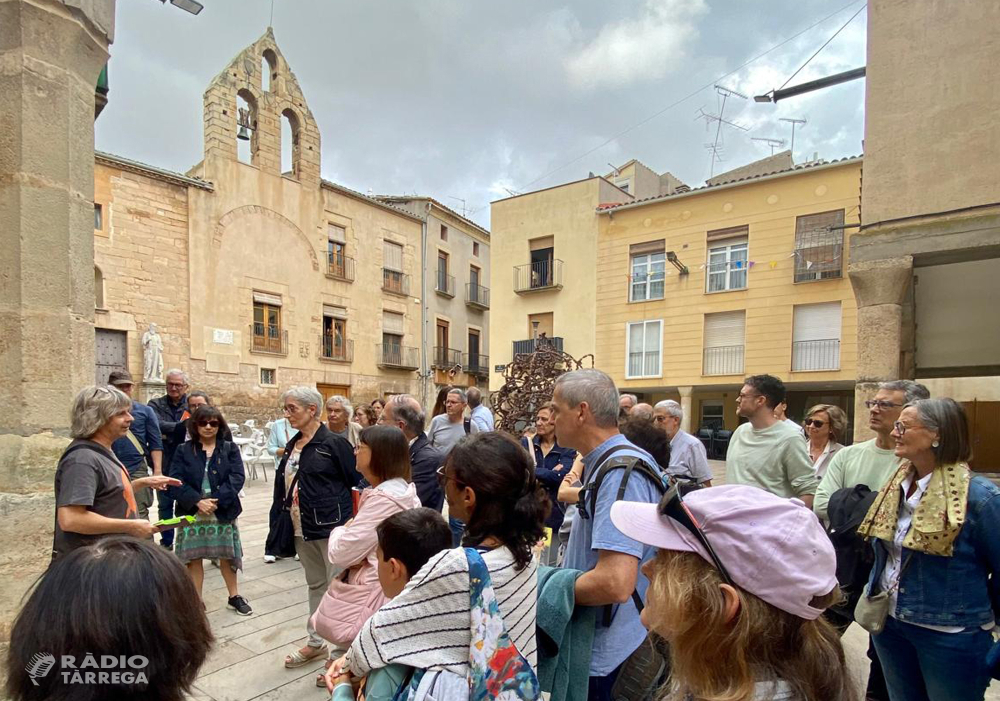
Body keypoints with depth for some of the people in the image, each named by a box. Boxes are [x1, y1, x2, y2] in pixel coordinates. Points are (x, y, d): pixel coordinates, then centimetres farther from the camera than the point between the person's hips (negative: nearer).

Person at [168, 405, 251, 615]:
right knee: (193, 557, 8)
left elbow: (237, 477, -7)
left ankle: (234, 596, 27)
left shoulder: (230, 449, 2)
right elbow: (176, 481, -7)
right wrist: (197, 501, -20)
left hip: (223, 512, 0)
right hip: (192, 513, 0)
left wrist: (216, 500, -19)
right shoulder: (183, 451, 2)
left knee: (226, 555, 10)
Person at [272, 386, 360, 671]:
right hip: (302, 530, 8)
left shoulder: (333, 443, -13)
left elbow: (357, 482, -11)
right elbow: (282, 485, 16)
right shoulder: (292, 446, 10)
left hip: (332, 528, -7)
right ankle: (316, 642, 36)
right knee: (315, 585, 21)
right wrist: (277, 521, 11)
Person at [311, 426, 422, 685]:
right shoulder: (406, 492, 3)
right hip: (392, 586, 9)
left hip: (368, 594, -9)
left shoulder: (382, 499, -27)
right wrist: (351, 529, 2)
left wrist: (340, 530, -3)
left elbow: (339, 554, -22)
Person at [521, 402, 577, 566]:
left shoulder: (567, 450, 1)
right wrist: (548, 475, -17)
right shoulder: (525, 444, 6)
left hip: (553, 515, -1)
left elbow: (560, 476, -15)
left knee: (550, 565, 9)